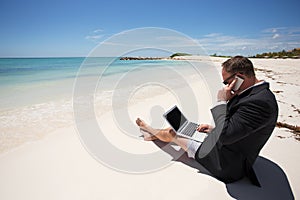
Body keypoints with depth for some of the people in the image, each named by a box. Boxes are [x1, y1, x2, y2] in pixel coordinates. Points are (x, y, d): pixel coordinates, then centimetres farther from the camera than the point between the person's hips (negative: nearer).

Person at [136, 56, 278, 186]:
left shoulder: (260, 101, -31)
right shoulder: (257, 92, 0)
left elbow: (225, 136, -32)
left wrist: (222, 101, -25)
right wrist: (215, 129, 7)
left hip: (228, 166, -8)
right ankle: (155, 133, 38)